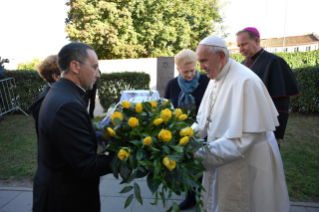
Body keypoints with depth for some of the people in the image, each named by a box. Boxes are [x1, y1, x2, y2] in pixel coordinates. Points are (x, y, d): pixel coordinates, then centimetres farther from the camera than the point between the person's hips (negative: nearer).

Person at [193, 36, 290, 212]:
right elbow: (204, 121, 7)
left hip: (246, 164, -7)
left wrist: (203, 155, -31)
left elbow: (244, 137, -27)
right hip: (222, 161, 8)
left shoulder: (244, 81, -24)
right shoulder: (215, 80, 4)